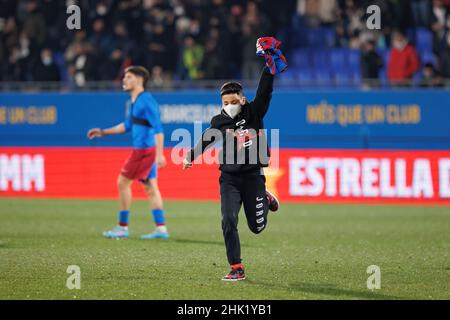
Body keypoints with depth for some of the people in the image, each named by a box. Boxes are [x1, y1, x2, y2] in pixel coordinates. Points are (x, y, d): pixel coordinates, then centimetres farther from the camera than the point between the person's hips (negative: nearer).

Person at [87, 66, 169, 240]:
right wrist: (103, 132, 25)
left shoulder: (146, 100, -16)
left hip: (144, 150, -9)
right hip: (142, 150, 9)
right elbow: (127, 125, 27)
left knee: (123, 183, -3)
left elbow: (158, 128, -22)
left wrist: (160, 154, -28)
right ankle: (161, 228, 6)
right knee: (150, 187, 7)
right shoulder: (133, 101, 13)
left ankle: (123, 227, 3)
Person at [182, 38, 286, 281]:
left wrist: (269, 69, -31)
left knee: (256, 227, 6)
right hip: (229, 179, 1)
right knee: (228, 222, -14)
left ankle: (266, 199, 39)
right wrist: (191, 156, 29)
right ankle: (237, 269, -5)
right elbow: (206, 139, 19)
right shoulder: (219, 122, 0)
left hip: (252, 177, -1)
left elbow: (264, 93, -19)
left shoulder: (254, 113, -5)